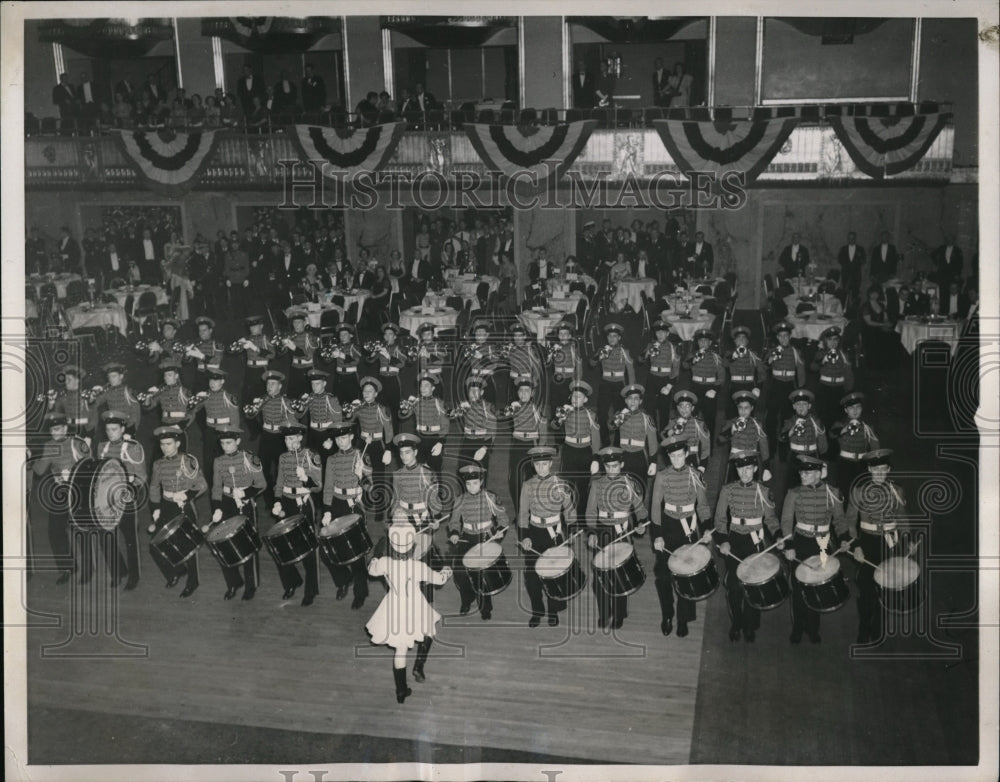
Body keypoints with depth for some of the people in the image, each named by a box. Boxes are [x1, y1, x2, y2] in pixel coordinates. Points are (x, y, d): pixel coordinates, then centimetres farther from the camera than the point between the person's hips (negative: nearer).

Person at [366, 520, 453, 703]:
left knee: (400, 649, 16)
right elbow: (439, 580, -8)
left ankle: (401, 691, 26)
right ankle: (419, 666, 20)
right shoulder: (418, 567, -24)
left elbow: (371, 571, 5)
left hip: (395, 609, 2)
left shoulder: (385, 563, -19)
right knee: (428, 631, 31)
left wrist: (374, 560, 27)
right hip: (416, 611, -2)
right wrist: (446, 571, 14)